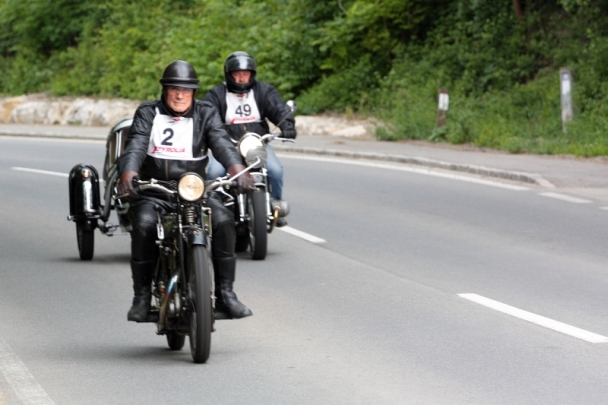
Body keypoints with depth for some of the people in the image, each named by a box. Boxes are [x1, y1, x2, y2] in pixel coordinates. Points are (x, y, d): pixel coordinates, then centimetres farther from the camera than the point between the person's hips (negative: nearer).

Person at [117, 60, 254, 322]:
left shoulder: (206, 114, 10)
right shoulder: (147, 113, 8)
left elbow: (221, 143, -9)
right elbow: (136, 145, -10)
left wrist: (237, 169, -31)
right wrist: (128, 172, -32)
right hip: (152, 191, -1)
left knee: (224, 221, -25)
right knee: (144, 225, -31)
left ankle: (225, 294, -18)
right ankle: (142, 298, -18)